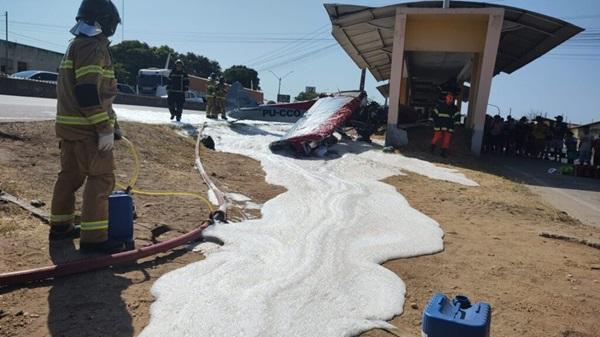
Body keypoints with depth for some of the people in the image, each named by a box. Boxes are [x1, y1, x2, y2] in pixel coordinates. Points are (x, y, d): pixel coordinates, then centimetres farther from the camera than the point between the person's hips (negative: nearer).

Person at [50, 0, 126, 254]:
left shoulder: (77, 45, 21)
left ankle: (60, 226, 28)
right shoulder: (93, 46, -13)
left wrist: (111, 123, 23)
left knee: (70, 175, 17)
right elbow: (88, 91, -23)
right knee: (101, 178, -7)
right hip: (88, 128, -10)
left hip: (69, 125, 10)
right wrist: (105, 129, -22)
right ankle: (93, 238, -5)